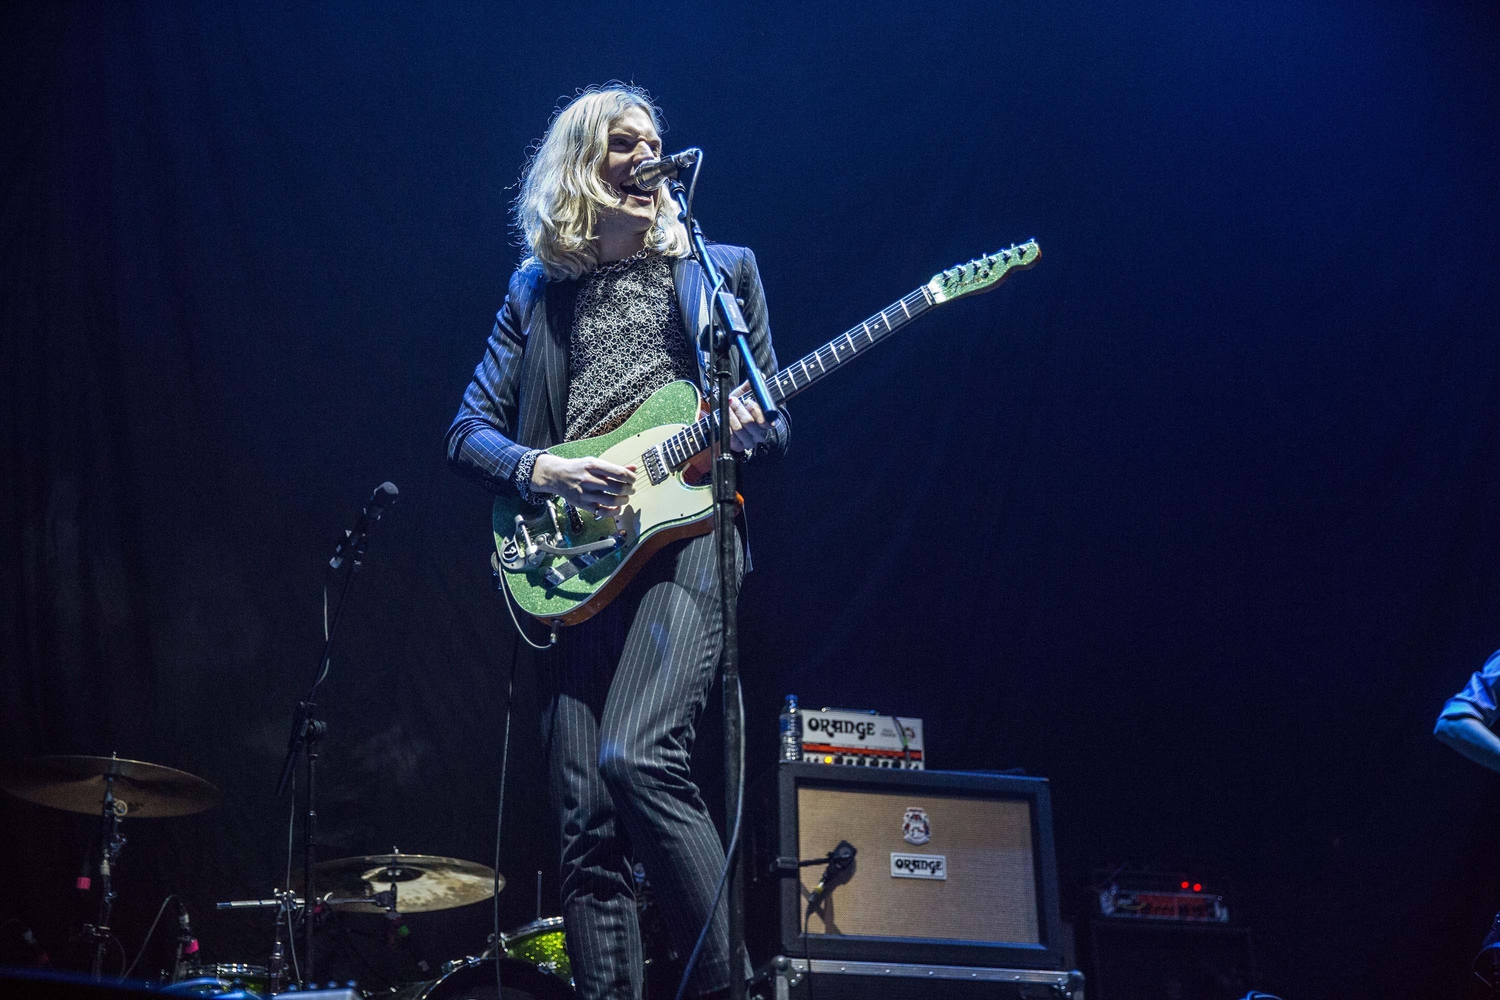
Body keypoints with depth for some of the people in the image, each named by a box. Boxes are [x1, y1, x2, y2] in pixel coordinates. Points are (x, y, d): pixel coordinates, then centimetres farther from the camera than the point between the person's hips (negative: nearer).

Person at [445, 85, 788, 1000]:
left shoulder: (719, 268, 16)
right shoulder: (537, 291, 18)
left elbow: (777, 425, 15)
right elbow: (468, 432, 13)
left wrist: (744, 429, -9)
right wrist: (543, 471, -7)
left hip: (686, 532, -3)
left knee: (636, 755, -25)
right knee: (587, 821, -2)